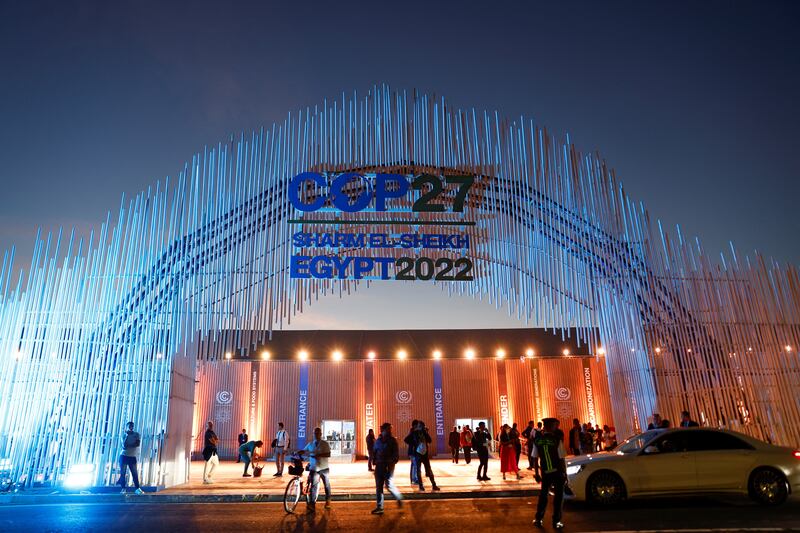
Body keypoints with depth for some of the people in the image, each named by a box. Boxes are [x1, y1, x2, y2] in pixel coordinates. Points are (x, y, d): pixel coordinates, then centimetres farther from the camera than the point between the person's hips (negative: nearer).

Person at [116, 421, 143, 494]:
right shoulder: (124, 436, 2)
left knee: (135, 473, -2)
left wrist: (128, 446, -13)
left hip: (132, 457, 0)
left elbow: (138, 444, -12)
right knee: (123, 473, -1)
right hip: (124, 456, 0)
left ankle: (137, 488, -1)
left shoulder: (137, 435, 3)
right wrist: (127, 436, -14)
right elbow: (124, 446, -13)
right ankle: (123, 489, 6)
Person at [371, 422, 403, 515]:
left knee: (389, 485, -6)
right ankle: (379, 507, 12)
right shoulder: (378, 440, 8)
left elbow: (396, 454, -7)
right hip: (379, 465, 5)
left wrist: (392, 463, -17)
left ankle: (399, 498, 22)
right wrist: (375, 462, 6)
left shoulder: (392, 440, -4)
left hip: (388, 466, -4)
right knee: (378, 486, 5)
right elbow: (375, 452, 16)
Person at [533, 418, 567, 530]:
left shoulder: (537, 439, -4)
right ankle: (556, 522, 13)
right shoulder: (556, 439, -14)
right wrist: (565, 474, -2)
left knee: (543, 494, 17)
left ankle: (538, 519, 21)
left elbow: (536, 458, 0)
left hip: (545, 472, 3)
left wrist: (537, 473, 9)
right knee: (558, 496, 10)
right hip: (558, 472, -3)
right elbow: (561, 459, -11)